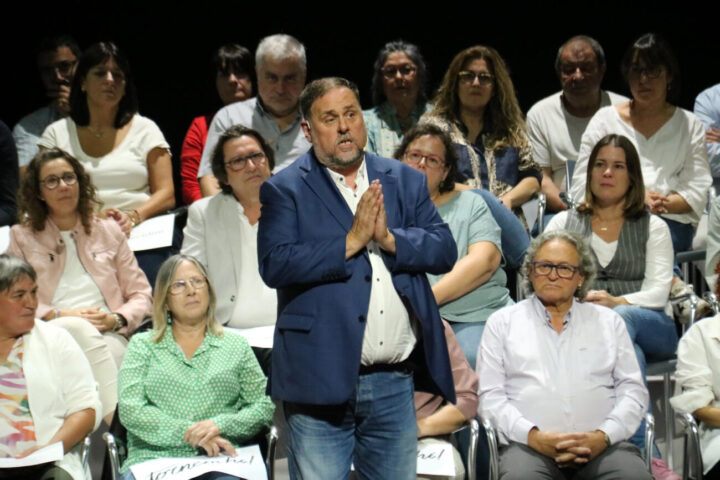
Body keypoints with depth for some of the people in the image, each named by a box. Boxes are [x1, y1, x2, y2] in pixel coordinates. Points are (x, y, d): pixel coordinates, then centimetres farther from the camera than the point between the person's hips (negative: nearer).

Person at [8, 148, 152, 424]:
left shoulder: (108, 231, 23)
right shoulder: (22, 238, 18)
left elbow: (141, 295, 19)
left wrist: (117, 319, -4)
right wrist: (59, 315, -9)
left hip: (109, 338, 1)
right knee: (81, 330, -37)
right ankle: (117, 425, -48)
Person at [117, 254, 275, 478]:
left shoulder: (236, 345, 20)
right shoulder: (142, 345, 17)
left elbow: (264, 406, 11)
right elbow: (130, 410, 2)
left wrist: (220, 425, -8)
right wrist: (188, 432, -11)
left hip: (218, 461, 1)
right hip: (154, 457, 0)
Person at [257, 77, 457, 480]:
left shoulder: (405, 181, 13)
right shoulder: (286, 190, 1)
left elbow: (445, 251, 5)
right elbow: (274, 265, -13)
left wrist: (389, 238, -12)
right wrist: (351, 241, -14)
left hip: (394, 384, 4)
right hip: (322, 382, -4)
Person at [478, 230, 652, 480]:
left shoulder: (609, 321, 22)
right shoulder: (502, 323, 17)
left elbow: (633, 391, 14)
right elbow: (489, 397, 8)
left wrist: (603, 436, -6)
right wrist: (533, 436, -9)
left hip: (602, 443, 1)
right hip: (530, 444, -1)